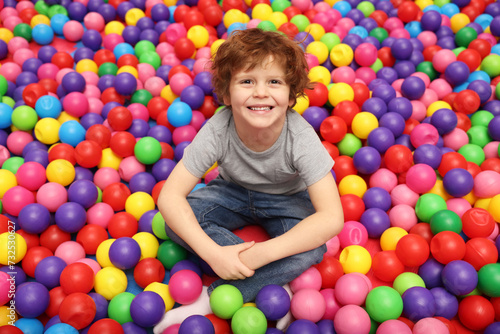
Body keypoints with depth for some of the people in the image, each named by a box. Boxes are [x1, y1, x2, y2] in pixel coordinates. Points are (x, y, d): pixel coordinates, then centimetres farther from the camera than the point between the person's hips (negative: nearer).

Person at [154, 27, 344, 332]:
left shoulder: (302, 138, -32)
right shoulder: (216, 132, -29)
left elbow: (332, 218, -35)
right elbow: (170, 196, -27)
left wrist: (260, 254, -39)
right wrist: (213, 253, -38)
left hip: (287, 200, -1)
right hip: (234, 193, 2)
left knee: (312, 248, -31)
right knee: (177, 221, -25)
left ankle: (212, 299, -21)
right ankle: (271, 287, -21)